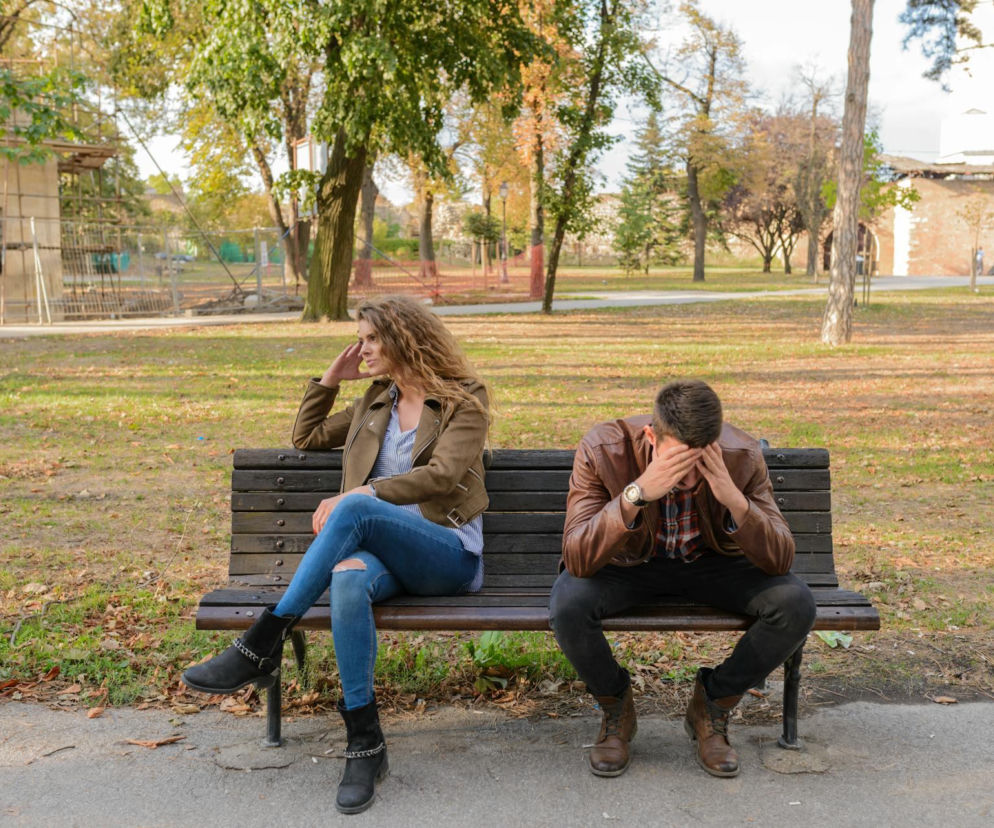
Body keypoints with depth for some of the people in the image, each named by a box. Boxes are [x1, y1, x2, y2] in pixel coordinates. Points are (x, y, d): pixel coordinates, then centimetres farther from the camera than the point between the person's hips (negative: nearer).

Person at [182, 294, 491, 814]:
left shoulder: (465, 399, 5)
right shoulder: (376, 401, 24)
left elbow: (442, 475, -10)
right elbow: (306, 437, 32)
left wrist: (356, 496, -17)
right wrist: (330, 379, 20)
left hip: (450, 555, -4)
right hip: (383, 550, 4)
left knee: (355, 509, -35)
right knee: (349, 577, -35)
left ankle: (263, 644, -31)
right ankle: (365, 745, -31)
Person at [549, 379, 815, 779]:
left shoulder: (741, 456, -23)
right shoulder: (603, 449, -28)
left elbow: (779, 561, -22)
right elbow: (577, 559, -34)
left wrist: (735, 499, -40)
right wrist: (637, 493, -47)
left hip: (713, 564, 2)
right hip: (629, 563, -1)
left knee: (796, 604, -25)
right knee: (568, 604, -33)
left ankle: (712, 703, 2)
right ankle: (615, 707, 0)